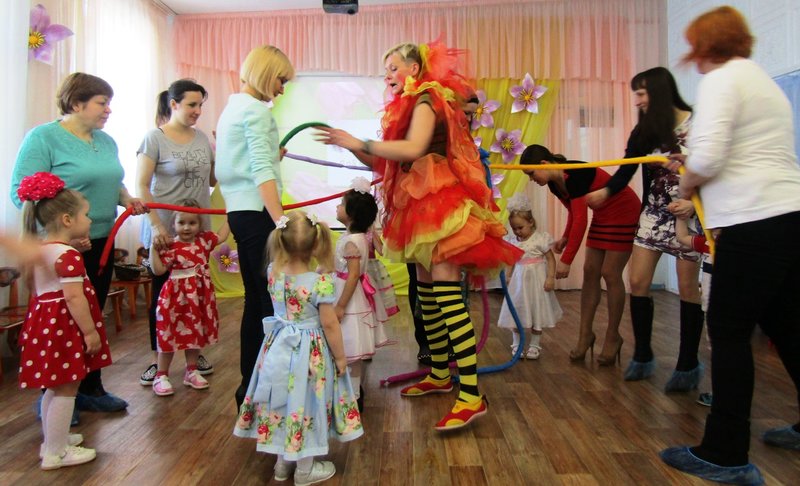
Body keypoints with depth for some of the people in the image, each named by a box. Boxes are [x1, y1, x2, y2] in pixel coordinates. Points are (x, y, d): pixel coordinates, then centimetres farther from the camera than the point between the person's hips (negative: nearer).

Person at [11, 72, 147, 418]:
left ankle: (90, 389, 28)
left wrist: (127, 199, 0)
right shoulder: (43, 137, -11)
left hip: (101, 243, 7)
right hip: (63, 245, -7)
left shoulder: (106, 141, 11)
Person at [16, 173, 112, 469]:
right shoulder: (68, 255, -20)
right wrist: (90, 331, -18)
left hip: (44, 321, 10)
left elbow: (39, 289, 17)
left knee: (55, 387, 21)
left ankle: (53, 439, 35)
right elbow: (73, 297, -23)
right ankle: (55, 453, 11)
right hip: (64, 326, -10)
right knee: (66, 390, 2)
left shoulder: (39, 250, 9)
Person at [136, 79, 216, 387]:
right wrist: (157, 227, -18)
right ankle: (158, 359, 18)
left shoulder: (202, 139, 10)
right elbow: (141, 187, -10)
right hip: (165, 231, -4)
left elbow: (213, 180, 14)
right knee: (162, 293, 5)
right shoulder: (155, 138, -6)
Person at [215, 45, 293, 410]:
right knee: (271, 298, -7)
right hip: (257, 212, -10)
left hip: (239, 212, 10)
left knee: (256, 298, 13)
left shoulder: (232, 108, 21)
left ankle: (250, 384, 22)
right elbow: (262, 171, -19)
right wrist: (281, 221, -23)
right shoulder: (255, 109, -8)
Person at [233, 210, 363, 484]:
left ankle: (282, 463, 37)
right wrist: (340, 357, -5)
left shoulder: (273, 273, -9)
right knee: (306, 405, 10)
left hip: (279, 348, 5)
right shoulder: (321, 282, -23)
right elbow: (329, 325, -17)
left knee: (282, 402, 19)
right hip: (310, 352, -5)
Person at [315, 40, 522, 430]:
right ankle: (439, 375, 24)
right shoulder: (411, 105, 22)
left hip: (440, 204, -10)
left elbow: (413, 149, -24)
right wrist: (353, 147, 4)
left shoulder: (426, 99, -5)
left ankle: (471, 395, -16)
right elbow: (389, 164, 14)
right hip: (423, 206, 10)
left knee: (446, 292, -17)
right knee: (426, 293, 12)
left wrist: (359, 142, -18)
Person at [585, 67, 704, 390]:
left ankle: (688, 365, 17)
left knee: (687, 287, 2)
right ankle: (642, 356, 16)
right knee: (638, 281, 0)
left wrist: (694, 202, -23)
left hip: (689, 214, -4)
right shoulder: (644, 132, 5)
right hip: (655, 213, 5)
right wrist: (605, 191, -18)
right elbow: (625, 171, 0)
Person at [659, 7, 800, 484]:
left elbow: (706, 157, -19)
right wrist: (698, 182, 20)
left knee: (729, 332, -3)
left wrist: (687, 183, 1)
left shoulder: (722, 79, -7)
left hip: (755, 224, -9)